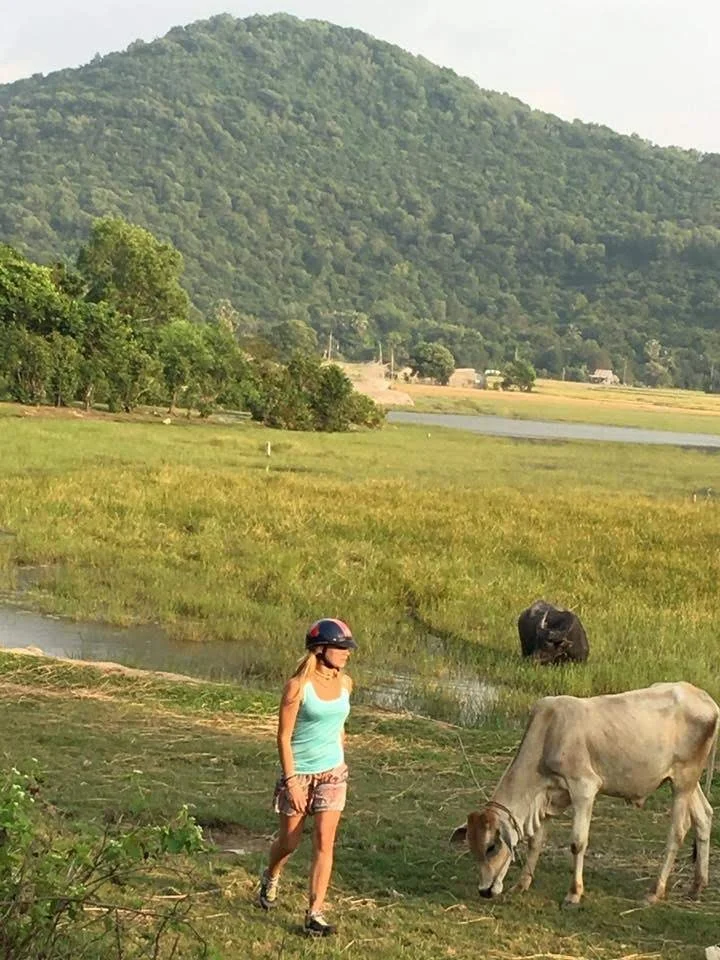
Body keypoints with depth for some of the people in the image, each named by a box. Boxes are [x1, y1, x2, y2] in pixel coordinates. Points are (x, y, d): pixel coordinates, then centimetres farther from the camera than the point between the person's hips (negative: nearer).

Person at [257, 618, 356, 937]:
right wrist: (291, 781, -17)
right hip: (299, 773, -4)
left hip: (333, 773, 4)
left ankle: (315, 912, 0)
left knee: (324, 842, -5)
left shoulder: (345, 683, 1)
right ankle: (271, 877, 44)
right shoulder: (298, 686, -16)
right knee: (289, 841, 12)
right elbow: (284, 736, -13)